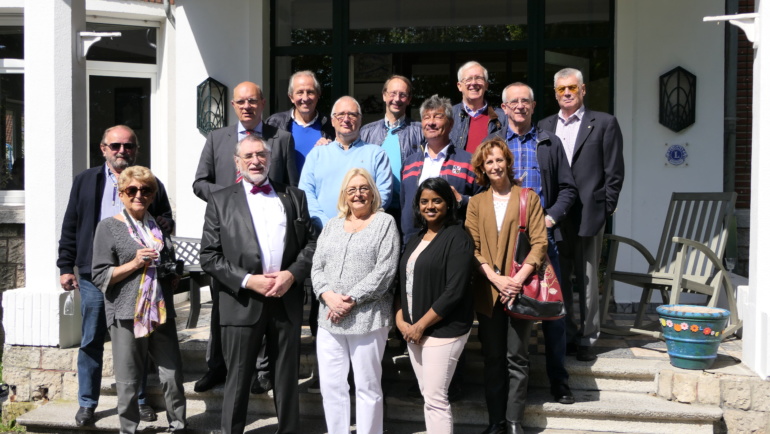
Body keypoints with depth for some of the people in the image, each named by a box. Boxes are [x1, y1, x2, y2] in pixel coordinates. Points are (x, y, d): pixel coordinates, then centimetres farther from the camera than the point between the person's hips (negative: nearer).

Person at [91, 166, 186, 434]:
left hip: (161, 312, 4)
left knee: (173, 374, 5)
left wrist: (176, 274, 8)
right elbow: (100, 276, -6)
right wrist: (135, 264, -16)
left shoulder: (159, 226, 14)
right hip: (127, 316, -4)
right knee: (128, 382, 4)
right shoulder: (109, 227, 0)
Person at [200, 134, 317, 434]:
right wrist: (248, 281, -13)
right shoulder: (221, 201, 4)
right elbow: (209, 256, -2)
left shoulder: (294, 197, 11)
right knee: (238, 381, 7)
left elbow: (311, 243, 7)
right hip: (243, 304, -2)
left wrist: (292, 274, -10)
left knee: (288, 379, 12)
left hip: (287, 300, 2)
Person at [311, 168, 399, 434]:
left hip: (368, 318, -5)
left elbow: (385, 270, -10)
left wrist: (352, 300, -14)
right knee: (331, 386, 8)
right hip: (329, 318, 5)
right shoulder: (332, 226, 16)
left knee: (367, 387, 4)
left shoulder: (385, 223, 0)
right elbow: (317, 266, 10)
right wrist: (328, 295, -9)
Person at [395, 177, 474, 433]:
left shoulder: (456, 238, -10)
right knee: (428, 395, 12)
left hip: (443, 331, -7)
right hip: (413, 331, 7)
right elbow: (404, 283, 16)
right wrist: (400, 319, 0)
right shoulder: (416, 240, 15)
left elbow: (454, 291, -18)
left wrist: (421, 325, -15)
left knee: (436, 399, -5)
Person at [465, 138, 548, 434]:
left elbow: (539, 243, -3)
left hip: (519, 289, -2)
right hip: (487, 291, 2)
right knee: (492, 358, 8)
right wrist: (495, 278, -11)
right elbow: (472, 247, 3)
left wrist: (518, 279, -15)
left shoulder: (529, 198, 4)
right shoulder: (476, 202, 11)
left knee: (516, 358, 2)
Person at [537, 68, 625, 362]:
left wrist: (606, 208, -6)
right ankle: (566, 336, 19)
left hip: (588, 214, -3)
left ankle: (587, 339, 13)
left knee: (587, 280, 3)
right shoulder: (544, 127, 13)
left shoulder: (604, 123, 3)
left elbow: (614, 171, 0)